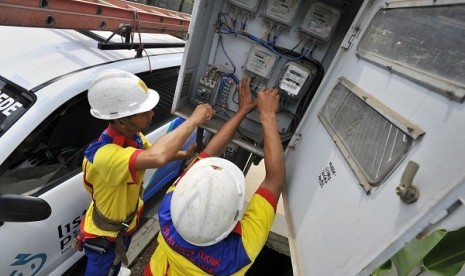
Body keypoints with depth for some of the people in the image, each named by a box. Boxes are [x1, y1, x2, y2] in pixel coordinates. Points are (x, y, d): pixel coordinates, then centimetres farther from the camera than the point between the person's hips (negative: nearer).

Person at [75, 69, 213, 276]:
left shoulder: (132, 136, -16)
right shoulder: (104, 155, -43)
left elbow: (153, 151, 6)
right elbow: (157, 157, -61)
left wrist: (185, 154, -10)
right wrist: (194, 120, -48)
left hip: (125, 222, 7)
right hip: (104, 236, -7)